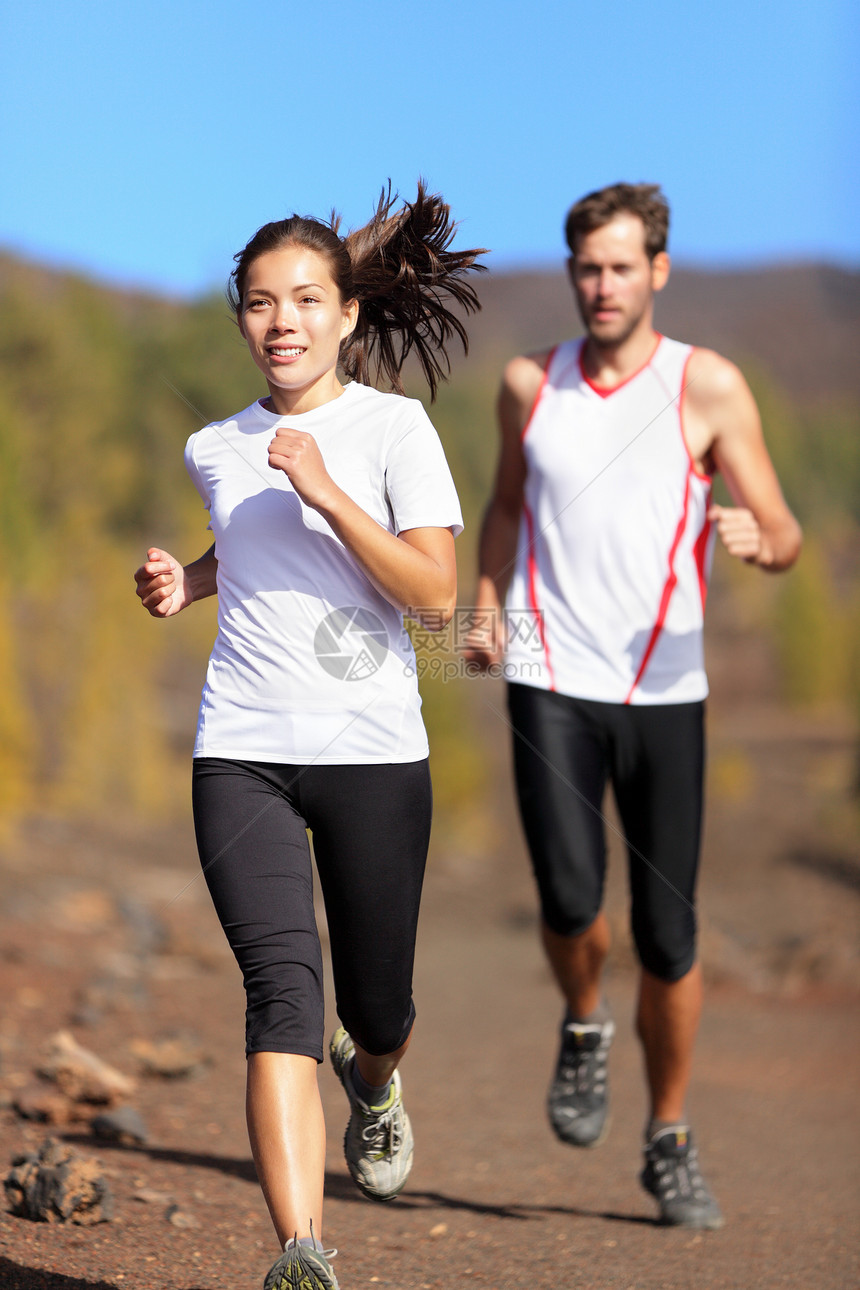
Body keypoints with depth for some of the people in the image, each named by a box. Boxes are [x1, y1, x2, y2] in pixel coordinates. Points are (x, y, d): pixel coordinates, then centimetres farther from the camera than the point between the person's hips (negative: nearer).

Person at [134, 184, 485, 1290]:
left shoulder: (392, 427, -2)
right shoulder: (215, 449, 10)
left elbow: (436, 592, -12)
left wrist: (327, 493, -20)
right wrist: (185, 582, 11)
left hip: (374, 751, -1)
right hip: (242, 753, 2)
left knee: (377, 1007, 10)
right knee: (282, 984, -18)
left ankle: (370, 1080, 49)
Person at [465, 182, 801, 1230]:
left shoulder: (710, 386, -2)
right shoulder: (530, 385, 7)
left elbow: (784, 536, -3)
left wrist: (756, 540, -26)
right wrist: (486, 609, 9)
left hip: (666, 689, -1)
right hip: (551, 682, 1)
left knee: (668, 935, 1)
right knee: (570, 900, -16)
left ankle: (670, 1143, 21)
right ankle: (584, 1028, 19)